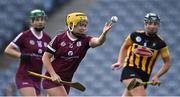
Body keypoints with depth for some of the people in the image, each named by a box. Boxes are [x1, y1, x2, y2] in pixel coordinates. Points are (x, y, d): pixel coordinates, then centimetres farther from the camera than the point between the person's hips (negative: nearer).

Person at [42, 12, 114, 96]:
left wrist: (104, 33, -48)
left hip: (66, 81, 5)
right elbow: (45, 57, -6)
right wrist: (53, 74, -16)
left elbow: (98, 41, -26)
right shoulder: (59, 38, -10)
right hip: (52, 79, -5)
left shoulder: (85, 40, -4)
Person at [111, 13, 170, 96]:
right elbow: (124, 47, 16)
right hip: (130, 70, -3)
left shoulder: (160, 43, -1)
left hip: (144, 76, 3)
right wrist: (120, 62, 3)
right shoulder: (135, 35, -2)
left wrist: (156, 76, -5)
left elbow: (167, 63, 7)